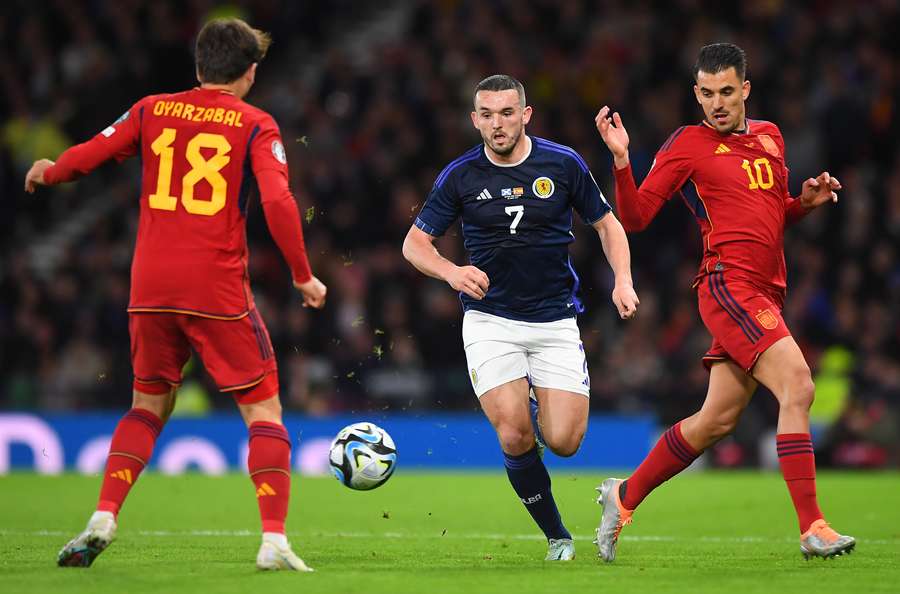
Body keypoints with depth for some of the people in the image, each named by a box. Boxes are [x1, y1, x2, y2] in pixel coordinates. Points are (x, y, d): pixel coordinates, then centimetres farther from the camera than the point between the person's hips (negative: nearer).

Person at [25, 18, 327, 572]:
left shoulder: (152, 110, 9)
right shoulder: (256, 126, -1)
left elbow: (85, 157, 9)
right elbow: (278, 201, -13)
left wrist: (47, 173, 31)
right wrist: (303, 275, -4)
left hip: (150, 288, 4)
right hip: (219, 291, -4)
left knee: (150, 405, 21)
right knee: (264, 411, 5)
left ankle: (102, 521, 7)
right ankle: (274, 541, -7)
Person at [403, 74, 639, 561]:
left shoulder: (564, 164, -3)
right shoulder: (460, 176, -4)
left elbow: (607, 224, 8)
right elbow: (415, 242, 4)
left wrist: (623, 280, -8)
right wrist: (450, 271, -16)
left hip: (556, 321, 1)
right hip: (490, 320, -1)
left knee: (564, 442, -9)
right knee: (514, 437, -16)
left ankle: (540, 408, 29)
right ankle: (556, 535, 5)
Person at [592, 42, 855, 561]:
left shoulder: (770, 137, 18)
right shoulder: (688, 144, 0)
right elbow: (635, 218, -2)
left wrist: (807, 201, 8)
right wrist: (622, 161, -17)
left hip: (766, 294, 7)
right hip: (729, 284, -7)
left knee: (717, 421, 8)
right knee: (798, 385, -22)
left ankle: (624, 496, 25)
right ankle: (813, 528, -23)